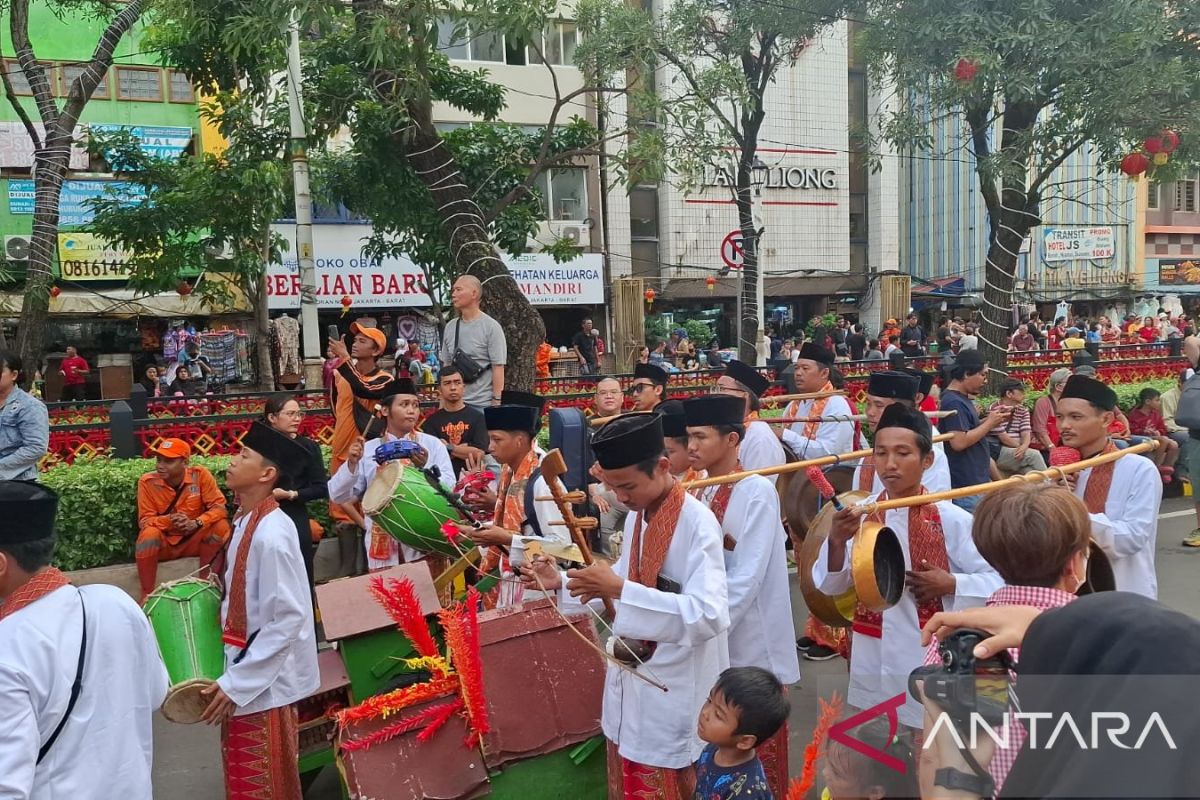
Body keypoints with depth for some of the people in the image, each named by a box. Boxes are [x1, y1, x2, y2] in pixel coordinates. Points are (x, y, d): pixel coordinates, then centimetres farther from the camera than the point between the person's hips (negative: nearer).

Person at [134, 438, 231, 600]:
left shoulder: (200, 475, -15)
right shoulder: (147, 482, -14)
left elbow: (219, 507, -16)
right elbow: (145, 520, -11)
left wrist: (196, 523, -35)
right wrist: (169, 520, -33)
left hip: (194, 539, 0)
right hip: (164, 542, 0)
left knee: (221, 525, -25)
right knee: (149, 533, -31)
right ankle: (147, 593, -18)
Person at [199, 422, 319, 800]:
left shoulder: (271, 535, -24)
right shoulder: (246, 522, 3)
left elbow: (289, 619, -25)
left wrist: (235, 683, -21)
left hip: (262, 685, -9)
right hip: (244, 676, 9)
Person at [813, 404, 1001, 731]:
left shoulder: (951, 519, -9)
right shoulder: (858, 516, -3)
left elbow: (997, 581, -4)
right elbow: (829, 586, -4)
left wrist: (951, 584, -19)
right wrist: (836, 541, -22)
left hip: (932, 659, -3)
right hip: (872, 662, 3)